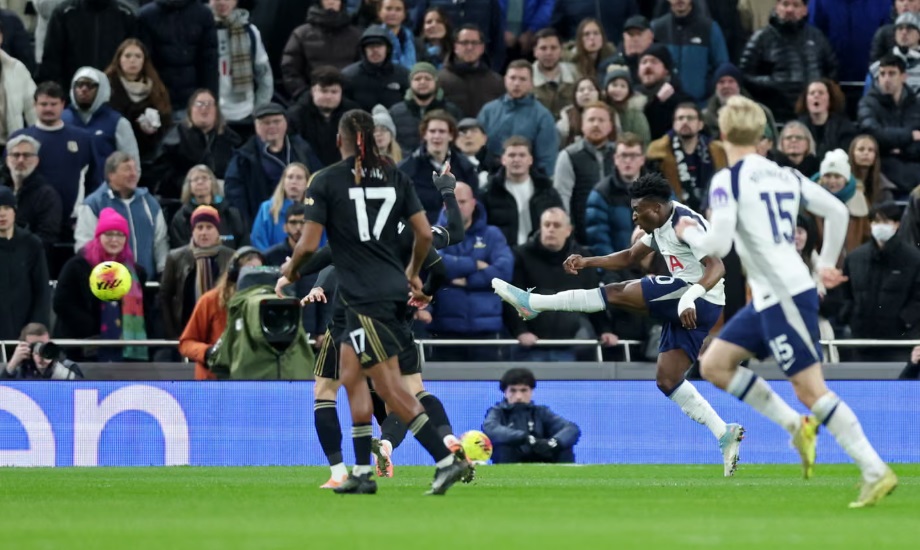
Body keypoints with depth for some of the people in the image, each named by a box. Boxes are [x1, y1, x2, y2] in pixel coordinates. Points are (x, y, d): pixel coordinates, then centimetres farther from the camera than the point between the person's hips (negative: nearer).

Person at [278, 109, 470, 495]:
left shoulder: (326, 182, -7)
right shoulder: (394, 178, 8)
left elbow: (309, 244, -9)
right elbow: (425, 234, 5)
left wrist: (291, 269, 12)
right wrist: (413, 272, 23)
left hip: (364, 298, -7)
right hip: (393, 287, 7)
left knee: (389, 387, -6)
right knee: (351, 376, 17)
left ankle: (447, 460, -15)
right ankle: (362, 473, 16)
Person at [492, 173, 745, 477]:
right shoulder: (660, 226, 17)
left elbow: (717, 267, -25)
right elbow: (630, 257, 27)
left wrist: (690, 297, -40)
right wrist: (587, 262, 13)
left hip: (699, 301, -10)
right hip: (686, 305, 10)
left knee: (615, 293, -11)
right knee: (667, 380, 8)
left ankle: (533, 302, -6)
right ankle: (725, 434, 3)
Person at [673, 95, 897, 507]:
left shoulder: (728, 181, -10)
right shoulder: (785, 176, 13)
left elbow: (718, 244, -17)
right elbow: (837, 211, 14)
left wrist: (689, 233, 4)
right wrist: (826, 264, 23)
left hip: (783, 297, -9)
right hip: (769, 298, 9)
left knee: (811, 389, -8)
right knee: (714, 365, 12)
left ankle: (876, 471, -10)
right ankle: (797, 426, 10)